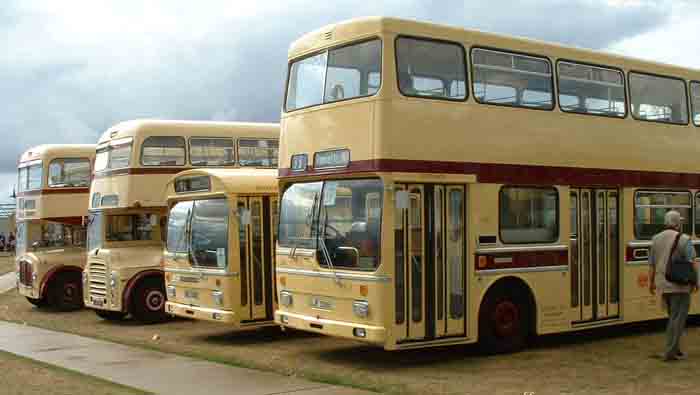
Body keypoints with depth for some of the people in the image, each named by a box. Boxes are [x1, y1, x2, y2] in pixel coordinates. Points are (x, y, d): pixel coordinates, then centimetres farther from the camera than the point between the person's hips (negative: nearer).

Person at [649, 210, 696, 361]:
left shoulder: (656, 239, 6)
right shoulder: (684, 239, -10)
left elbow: (651, 264, 9)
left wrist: (651, 282, 16)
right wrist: (695, 281, -2)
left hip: (663, 285, 6)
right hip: (679, 284, -6)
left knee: (674, 317, 19)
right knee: (678, 318, -1)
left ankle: (675, 349, 19)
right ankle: (670, 352, -4)